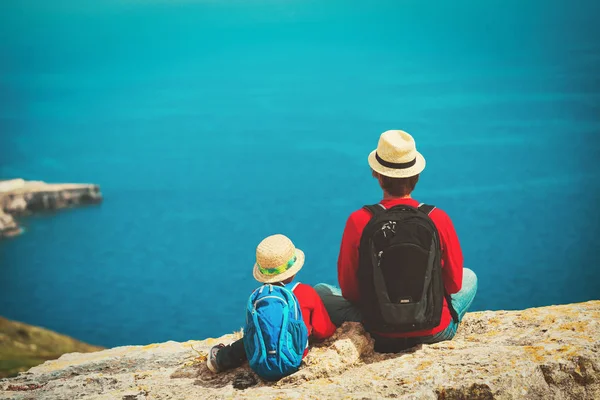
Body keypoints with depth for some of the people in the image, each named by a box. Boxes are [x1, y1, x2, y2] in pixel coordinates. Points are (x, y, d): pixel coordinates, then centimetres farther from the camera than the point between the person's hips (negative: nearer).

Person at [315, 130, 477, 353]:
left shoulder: (358, 222, -18)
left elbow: (348, 291, -8)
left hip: (380, 336, -1)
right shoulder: (439, 219, -16)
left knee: (320, 291, 22)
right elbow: (454, 284, -3)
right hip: (435, 332, 1)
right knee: (469, 277, 30)